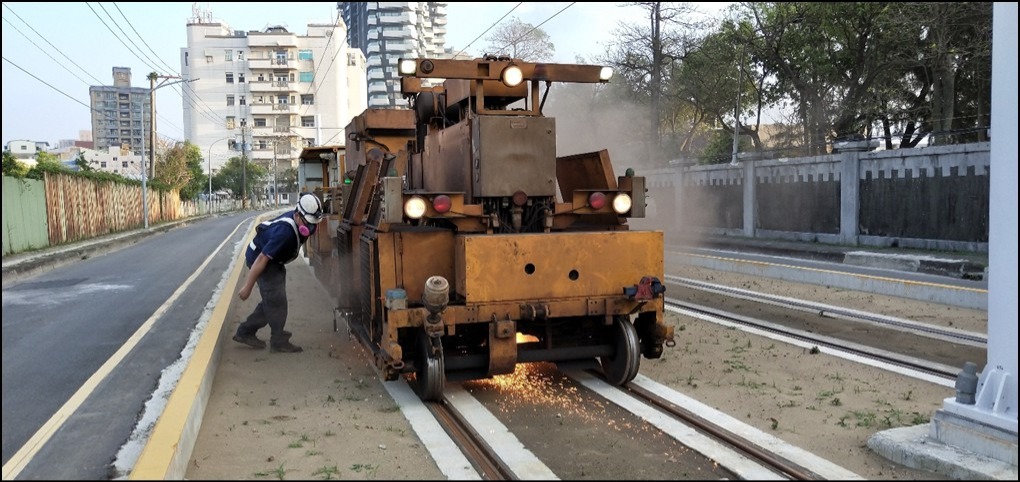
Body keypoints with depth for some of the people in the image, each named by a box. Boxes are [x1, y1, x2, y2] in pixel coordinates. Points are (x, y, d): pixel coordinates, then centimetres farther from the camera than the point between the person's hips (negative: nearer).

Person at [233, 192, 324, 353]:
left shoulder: (298, 221, -10)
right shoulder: (285, 232, -37)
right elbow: (262, 259, -33)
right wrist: (248, 287, -28)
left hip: (274, 260, 9)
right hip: (260, 258, -9)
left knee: (271, 301, 12)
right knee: (276, 300, -8)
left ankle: (245, 332, 22)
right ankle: (279, 342, 4)